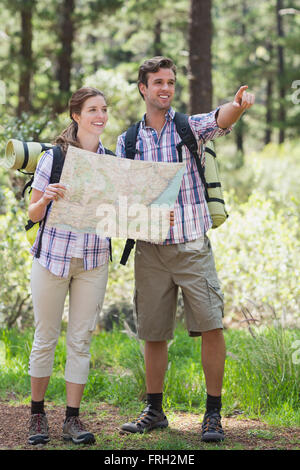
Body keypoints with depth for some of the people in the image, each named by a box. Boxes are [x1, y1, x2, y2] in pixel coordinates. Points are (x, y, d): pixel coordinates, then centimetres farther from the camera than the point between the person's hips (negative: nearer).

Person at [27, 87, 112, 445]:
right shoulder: (54, 157, -4)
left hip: (94, 261, 2)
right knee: (45, 337, 5)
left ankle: (72, 419, 10)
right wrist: (45, 198, -22)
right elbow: (33, 214, 0)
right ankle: (37, 414, 18)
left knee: (81, 340, 3)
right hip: (53, 256, -2)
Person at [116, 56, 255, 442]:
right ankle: (154, 411, 23)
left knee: (211, 326, -12)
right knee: (152, 333, 9)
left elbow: (220, 120, -21)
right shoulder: (127, 141, 9)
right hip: (150, 248, 2)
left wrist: (238, 105, -44)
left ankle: (213, 414, -2)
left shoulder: (190, 127, 1)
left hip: (192, 245, -2)